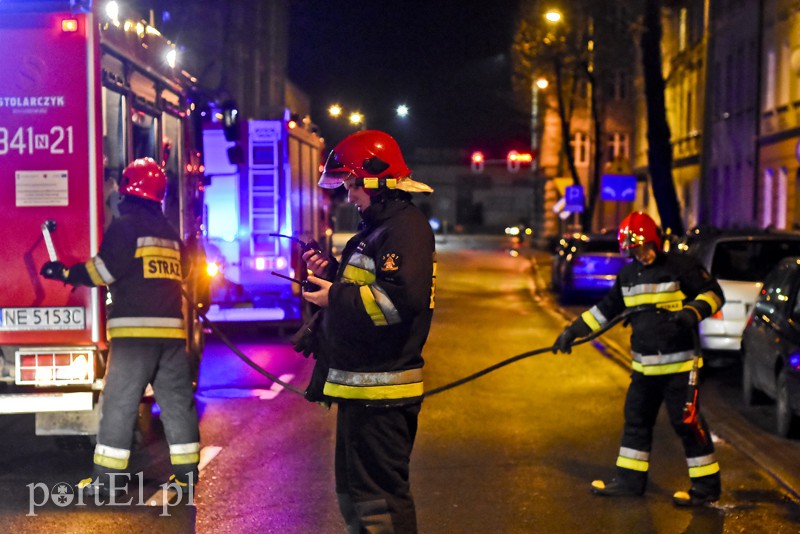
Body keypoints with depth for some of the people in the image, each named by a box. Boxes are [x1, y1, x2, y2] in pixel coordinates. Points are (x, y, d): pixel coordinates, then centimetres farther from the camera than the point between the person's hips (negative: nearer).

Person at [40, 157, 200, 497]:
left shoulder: (125, 226, -4)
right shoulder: (170, 232, 17)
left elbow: (105, 269, -10)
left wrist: (66, 273, 2)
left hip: (135, 328, -6)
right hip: (171, 327, 6)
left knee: (120, 401, -3)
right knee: (176, 398, 9)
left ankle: (109, 476, -2)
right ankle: (186, 470, 11)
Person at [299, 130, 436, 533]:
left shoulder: (406, 228, -15)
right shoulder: (374, 228, 18)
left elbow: (403, 299, -29)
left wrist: (336, 296, -19)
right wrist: (331, 273, 8)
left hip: (381, 390, -11)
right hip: (360, 387, 11)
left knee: (380, 496, -5)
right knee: (354, 491, 21)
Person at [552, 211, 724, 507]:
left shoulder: (681, 266, -10)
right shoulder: (628, 274, 10)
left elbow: (714, 294, -8)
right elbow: (606, 308, 17)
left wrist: (693, 312, -27)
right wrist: (573, 330, 12)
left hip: (678, 362, -7)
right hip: (644, 365, 7)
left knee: (687, 421, -5)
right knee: (636, 419, 12)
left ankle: (706, 485, 6)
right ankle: (630, 479, 23)